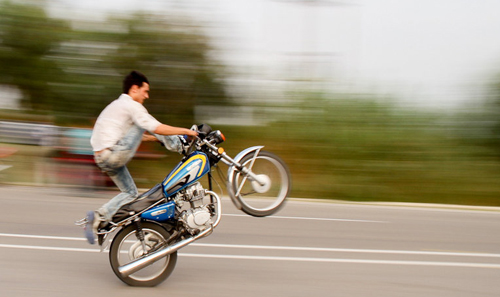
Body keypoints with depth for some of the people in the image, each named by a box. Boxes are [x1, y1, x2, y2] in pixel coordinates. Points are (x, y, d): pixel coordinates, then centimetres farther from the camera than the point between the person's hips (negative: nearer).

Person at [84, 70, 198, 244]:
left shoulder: (116, 105, 24)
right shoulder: (132, 105, -7)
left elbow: (132, 137, 30)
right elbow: (156, 128, -16)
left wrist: (158, 138, 30)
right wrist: (185, 131, -7)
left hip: (102, 158, 9)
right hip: (113, 154, -9)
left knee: (131, 193, 16)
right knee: (144, 123, -4)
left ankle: (99, 217, 9)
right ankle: (178, 146, 8)